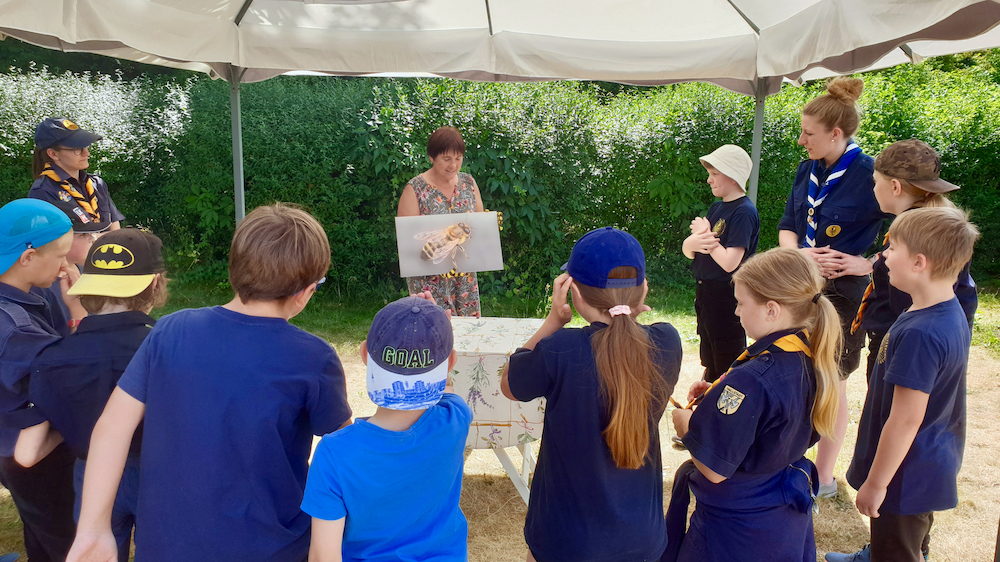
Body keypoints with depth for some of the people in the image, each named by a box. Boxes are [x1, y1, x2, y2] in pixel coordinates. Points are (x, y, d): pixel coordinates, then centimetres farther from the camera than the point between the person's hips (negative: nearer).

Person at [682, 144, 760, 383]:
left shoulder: (744, 212, -16)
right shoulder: (717, 207, 10)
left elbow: (729, 262, -25)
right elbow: (687, 251, 6)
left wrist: (705, 235, -12)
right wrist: (694, 241, -17)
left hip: (728, 298, -9)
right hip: (706, 292, 9)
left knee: (728, 367, 1)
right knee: (710, 365, 20)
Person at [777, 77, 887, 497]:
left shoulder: (872, 176, -16)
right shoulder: (808, 170, 5)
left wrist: (863, 264, -22)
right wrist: (797, 253, -10)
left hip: (842, 296, -6)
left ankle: (823, 477, 24)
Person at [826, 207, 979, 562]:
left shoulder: (919, 334, -31)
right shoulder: (952, 313, -1)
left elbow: (906, 420, -28)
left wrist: (875, 483, -19)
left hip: (907, 475, -9)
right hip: (934, 463, 9)